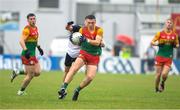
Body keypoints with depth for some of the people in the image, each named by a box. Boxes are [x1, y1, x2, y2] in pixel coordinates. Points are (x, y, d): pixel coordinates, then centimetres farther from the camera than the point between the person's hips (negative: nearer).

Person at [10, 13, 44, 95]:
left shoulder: (35, 28, 13)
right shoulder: (27, 29, -15)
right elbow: (21, 41, -25)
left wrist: (39, 48, 27)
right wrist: (26, 50, -35)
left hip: (33, 55, 9)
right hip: (28, 55, -9)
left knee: (37, 72, 5)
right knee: (30, 75, -4)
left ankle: (17, 72, 17)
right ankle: (21, 91, 14)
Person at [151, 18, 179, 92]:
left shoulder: (174, 35, 5)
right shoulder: (160, 33, -1)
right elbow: (152, 42, 2)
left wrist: (175, 45, -8)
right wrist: (157, 43, -18)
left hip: (168, 58, 1)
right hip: (160, 56, -1)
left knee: (164, 74, -13)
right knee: (158, 74, 0)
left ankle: (162, 83, 21)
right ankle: (156, 88, 22)